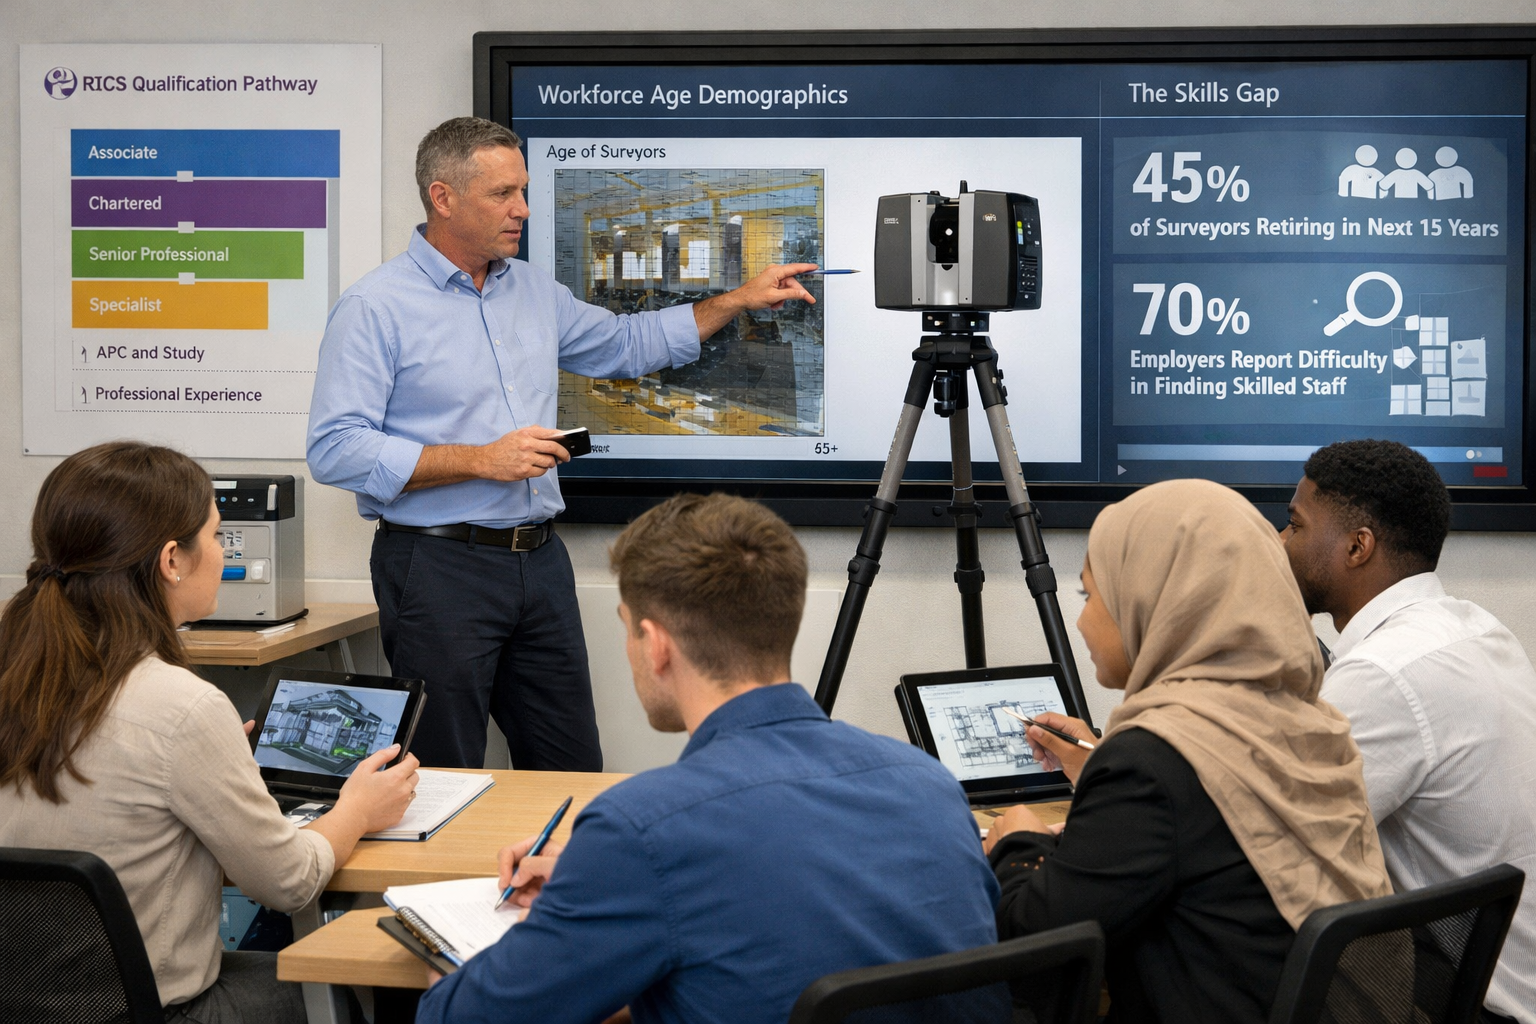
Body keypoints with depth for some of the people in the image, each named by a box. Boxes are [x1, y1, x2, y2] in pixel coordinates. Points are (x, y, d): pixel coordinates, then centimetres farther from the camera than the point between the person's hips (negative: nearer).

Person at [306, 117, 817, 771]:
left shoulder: (535, 291, 13)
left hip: (540, 562, 7)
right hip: (439, 564, -6)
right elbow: (336, 449, -16)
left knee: (575, 779, 10)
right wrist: (479, 460, -19)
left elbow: (627, 343, 28)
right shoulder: (375, 309, -9)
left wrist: (742, 299, 21)